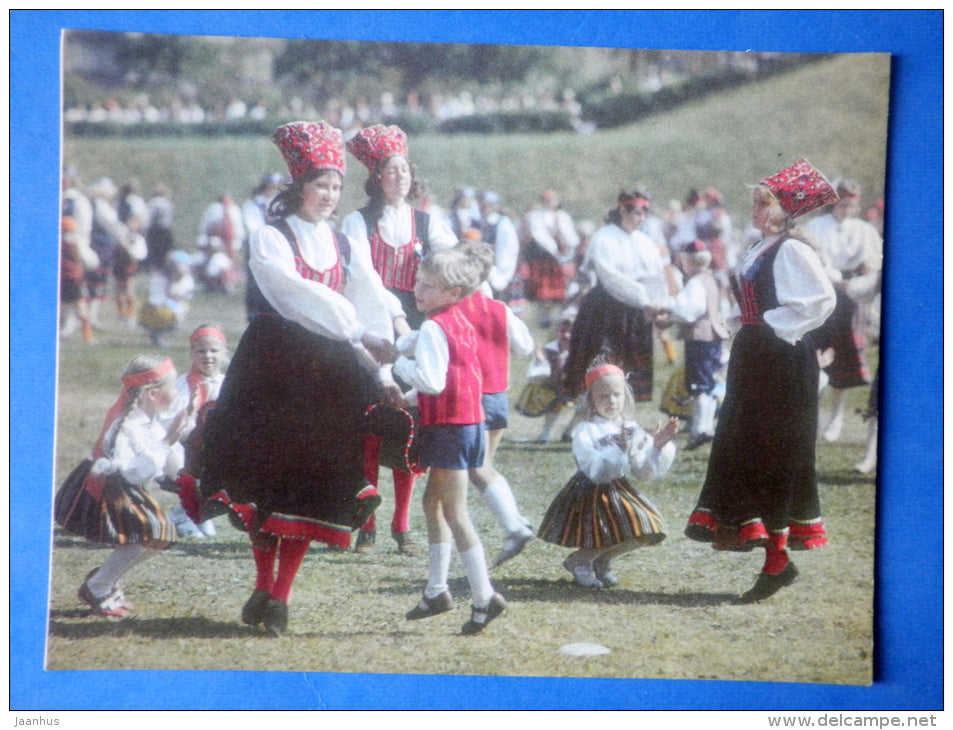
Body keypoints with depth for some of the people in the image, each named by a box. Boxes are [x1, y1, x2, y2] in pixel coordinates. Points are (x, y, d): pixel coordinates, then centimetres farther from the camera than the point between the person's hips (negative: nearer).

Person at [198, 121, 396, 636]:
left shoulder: (346, 248, 15)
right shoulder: (270, 239, 1)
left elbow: (371, 302, 3)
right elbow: (290, 290, -15)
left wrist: (372, 343, -16)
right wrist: (348, 327, -18)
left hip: (328, 372, 4)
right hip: (275, 365, -4)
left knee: (313, 478, -1)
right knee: (267, 472, -2)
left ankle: (281, 595, 2)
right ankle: (263, 586, 9)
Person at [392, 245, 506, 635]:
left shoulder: (433, 328, -17)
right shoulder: (461, 322, 12)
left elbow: (432, 381, -26)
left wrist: (399, 363, -13)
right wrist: (409, 397, 19)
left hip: (449, 427, -10)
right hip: (469, 423, 10)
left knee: (454, 513, -6)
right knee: (432, 501, 20)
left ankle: (484, 596, -8)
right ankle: (436, 590, 25)